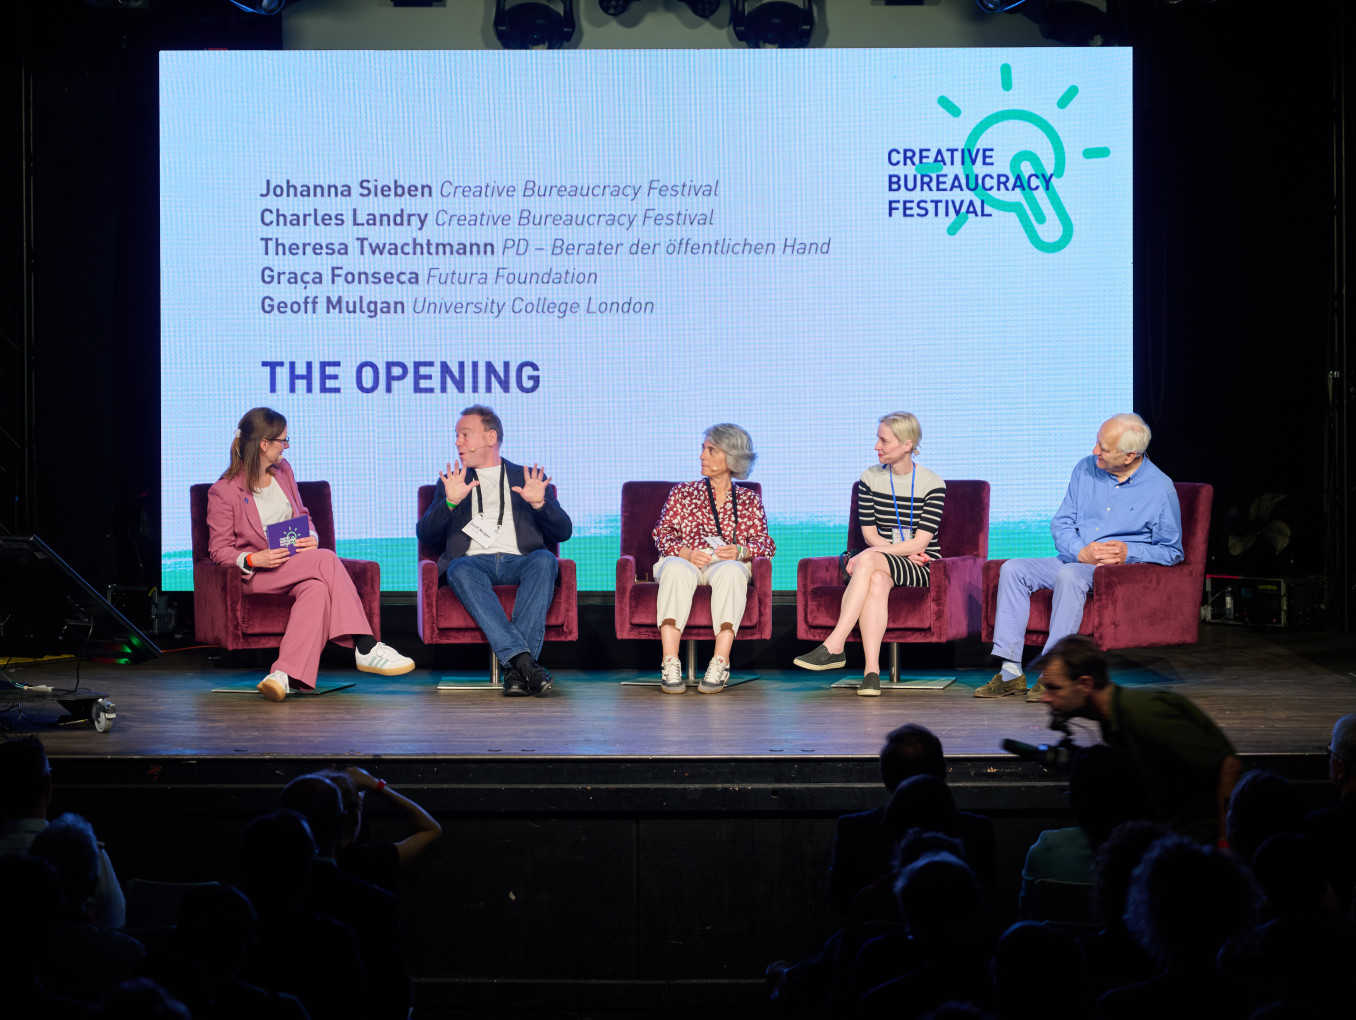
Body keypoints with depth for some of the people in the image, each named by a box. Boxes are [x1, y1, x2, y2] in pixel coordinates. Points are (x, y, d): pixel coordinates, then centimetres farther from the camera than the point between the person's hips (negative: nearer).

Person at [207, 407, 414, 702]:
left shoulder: (283, 471, 13)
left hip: (296, 564, 6)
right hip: (256, 576, -6)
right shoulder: (224, 491, -5)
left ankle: (287, 675, -47)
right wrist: (254, 560, -23)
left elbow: (302, 516, 22)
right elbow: (219, 550, -3)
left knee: (317, 589, -33)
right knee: (327, 560, -31)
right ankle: (365, 648, -33)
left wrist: (311, 538, -2)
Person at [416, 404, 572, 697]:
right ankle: (523, 661, -47)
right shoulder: (452, 481, 25)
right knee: (461, 570, -36)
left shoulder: (529, 478, 23)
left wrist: (539, 503, -8)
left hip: (519, 562, 0)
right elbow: (425, 535, 11)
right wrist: (450, 502, -7)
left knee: (544, 560, -34)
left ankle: (516, 669, -43)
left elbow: (562, 532, 12)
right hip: (473, 561, 0)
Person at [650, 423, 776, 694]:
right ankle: (670, 665, -48)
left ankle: (720, 664, -47)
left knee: (731, 570, -39)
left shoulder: (749, 500, 23)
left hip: (728, 565, 0)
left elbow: (765, 542, 11)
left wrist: (740, 551, -13)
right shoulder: (683, 492, 24)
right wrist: (686, 552, -11)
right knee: (676, 568, -38)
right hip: (686, 560, 0)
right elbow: (663, 533, 12)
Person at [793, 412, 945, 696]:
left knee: (869, 559, -33)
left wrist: (877, 553, -20)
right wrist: (905, 553, -10)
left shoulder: (932, 484, -4)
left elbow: (921, 542, -11)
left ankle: (834, 646, -40)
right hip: (883, 564, 3)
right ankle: (871, 670, -47)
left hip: (922, 567, -3)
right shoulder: (870, 478, 8)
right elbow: (869, 533, 5)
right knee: (877, 581, -35)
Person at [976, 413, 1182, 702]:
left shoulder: (1161, 489, -6)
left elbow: (1171, 551, -1)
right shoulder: (1085, 469, 7)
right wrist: (1082, 552, -11)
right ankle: (1011, 673, -23)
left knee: (1070, 574, -36)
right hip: (1075, 559, 6)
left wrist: (1128, 552, -17)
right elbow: (1061, 525, 9)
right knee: (1013, 569, -17)